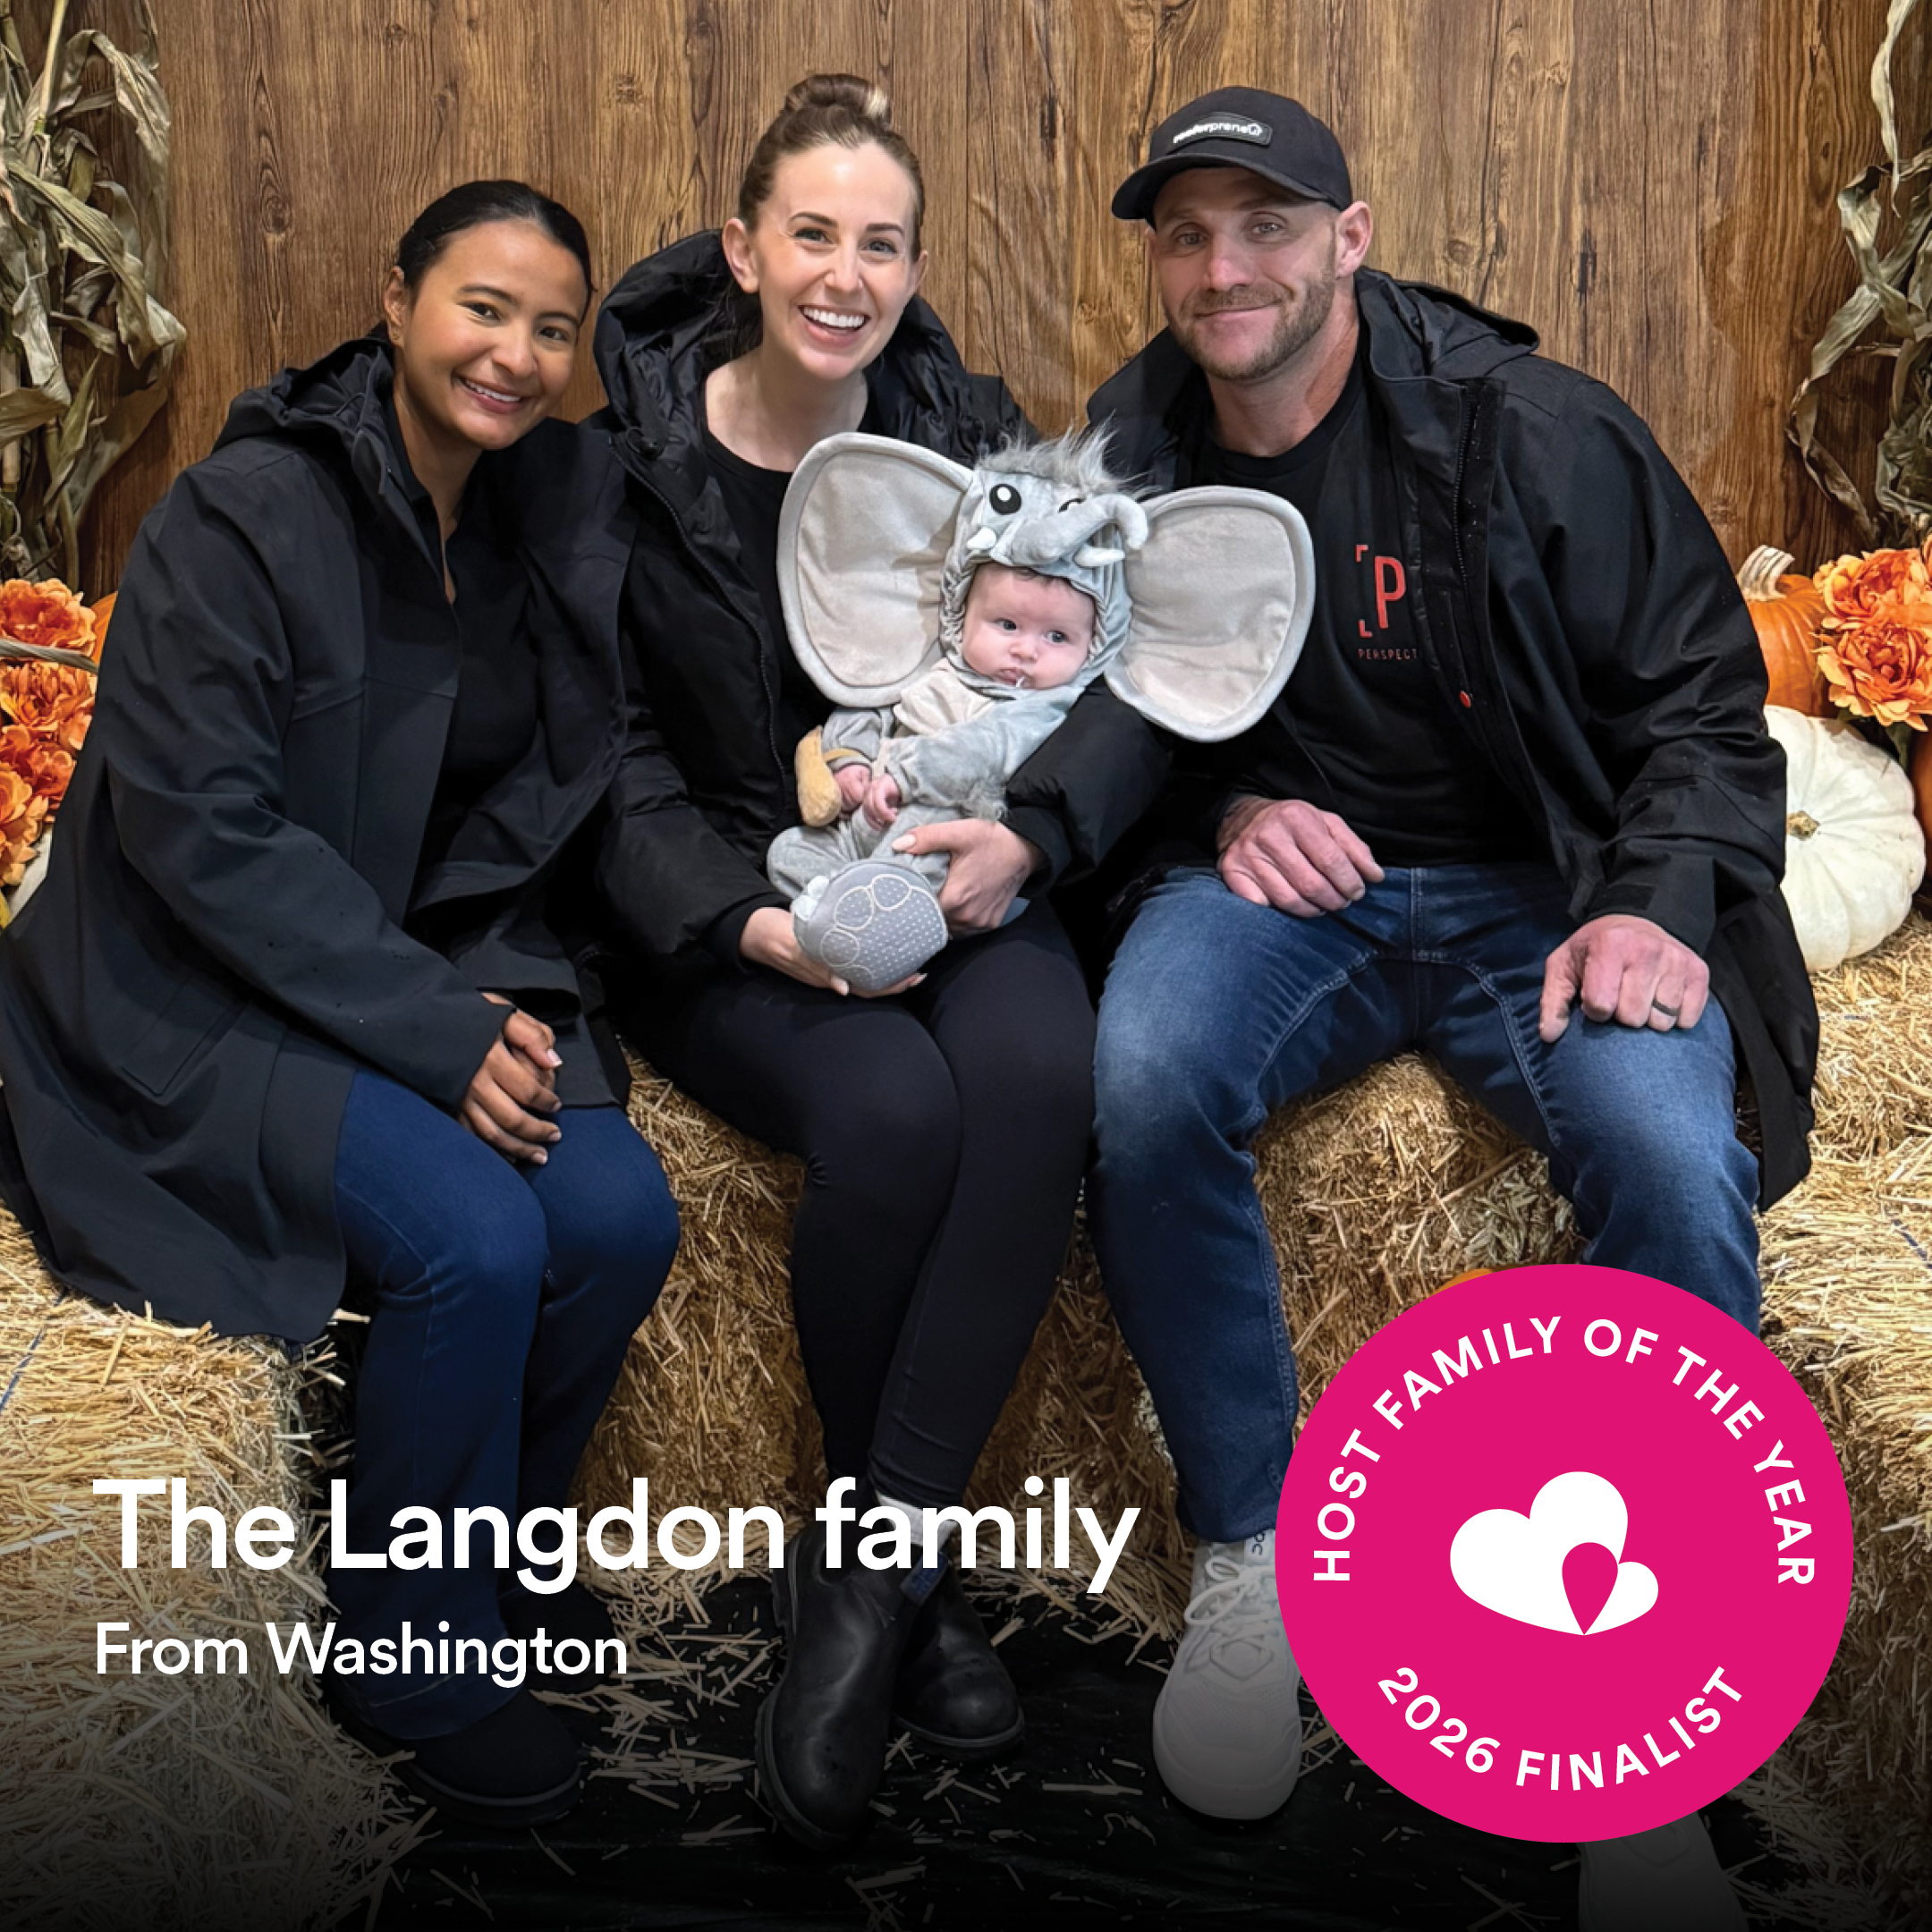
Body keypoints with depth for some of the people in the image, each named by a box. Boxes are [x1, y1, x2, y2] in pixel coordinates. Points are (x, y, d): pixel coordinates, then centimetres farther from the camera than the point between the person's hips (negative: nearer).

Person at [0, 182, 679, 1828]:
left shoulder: (559, 507, 3)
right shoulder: (244, 516, -15)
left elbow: (534, 800, 8)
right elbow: (198, 827, -19)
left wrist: (501, 992, -10)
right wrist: (433, 1031, -23)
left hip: (438, 966, 6)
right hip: (204, 996, -5)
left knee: (622, 1216, -18)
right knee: (476, 1237, -26)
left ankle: (498, 1547, 12)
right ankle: (413, 1654, 0)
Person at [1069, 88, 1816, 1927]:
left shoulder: (1535, 432, -5)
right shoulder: (1135, 450, 6)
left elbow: (1701, 702, 0)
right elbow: (1134, 713, 18)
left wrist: (1656, 899, -16)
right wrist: (1232, 805, -4)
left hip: (1542, 884, -2)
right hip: (1280, 876, 2)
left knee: (1675, 1160, -32)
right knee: (1142, 1079, -32)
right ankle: (1248, 1559, -11)